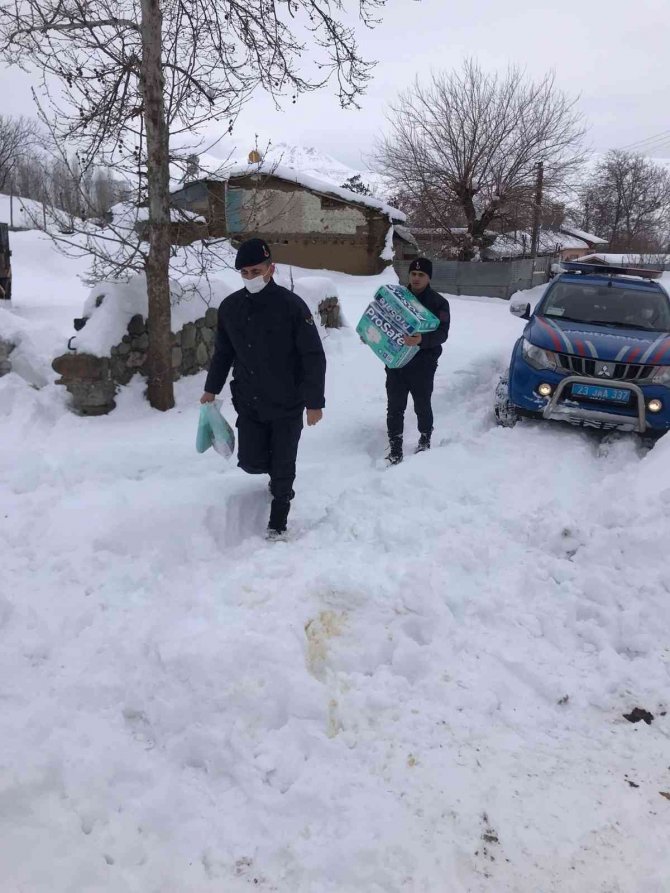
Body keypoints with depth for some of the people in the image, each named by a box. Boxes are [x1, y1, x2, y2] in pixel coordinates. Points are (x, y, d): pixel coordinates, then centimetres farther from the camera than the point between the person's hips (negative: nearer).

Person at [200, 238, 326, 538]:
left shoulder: (292, 305, -14)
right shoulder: (230, 307, 0)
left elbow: (313, 357, -12)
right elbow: (223, 352, 13)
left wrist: (314, 402, -14)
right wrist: (211, 388, 16)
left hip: (287, 405, -3)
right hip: (248, 404, 4)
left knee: (283, 467, 4)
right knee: (251, 462, 5)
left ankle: (278, 520, 25)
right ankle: (276, 472, 40)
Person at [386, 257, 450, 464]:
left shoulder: (438, 302, -3)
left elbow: (442, 333, -15)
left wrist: (421, 340, -34)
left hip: (422, 365, -3)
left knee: (422, 406, 10)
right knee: (395, 408, 5)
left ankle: (425, 442, 33)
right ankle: (394, 450, 14)